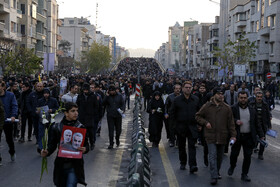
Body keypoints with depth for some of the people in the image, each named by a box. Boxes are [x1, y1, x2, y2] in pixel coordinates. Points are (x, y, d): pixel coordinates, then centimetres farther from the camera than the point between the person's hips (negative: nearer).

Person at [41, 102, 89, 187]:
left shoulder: (80, 127, -2)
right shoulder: (56, 128, 0)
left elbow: (86, 144, 0)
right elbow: (52, 145, 3)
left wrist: (85, 149, -23)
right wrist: (47, 152, -17)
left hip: (74, 165, -2)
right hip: (61, 164, 2)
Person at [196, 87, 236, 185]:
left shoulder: (227, 108, 5)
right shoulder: (207, 106, -1)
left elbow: (231, 123, 6)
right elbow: (198, 116, 8)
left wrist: (233, 135, 1)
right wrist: (205, 122, -8)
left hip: (222, 136, 3)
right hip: (211, 136, -3)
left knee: (220, 157, 15)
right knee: (213, 156, -10)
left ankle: (217, 172, 35)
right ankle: (214, 177, -8)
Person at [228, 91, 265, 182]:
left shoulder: (252, 110, 9)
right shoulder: (233, 108, -1)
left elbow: (256, 124, 13)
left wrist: (261, 135, 8)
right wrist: (235, 121, -20)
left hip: (249, 137, 2)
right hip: (237, 136, -2)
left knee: (248, 156, 3)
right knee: (234, 154, 6)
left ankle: (244, 174, 15)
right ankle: (232, 167, 36)